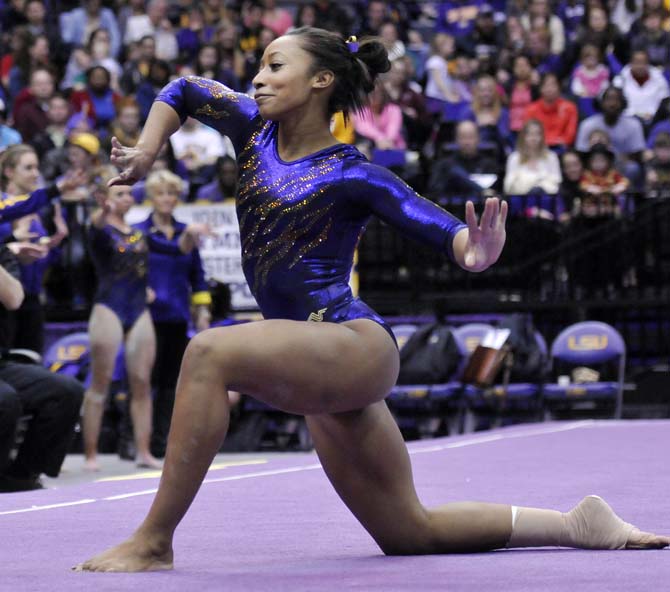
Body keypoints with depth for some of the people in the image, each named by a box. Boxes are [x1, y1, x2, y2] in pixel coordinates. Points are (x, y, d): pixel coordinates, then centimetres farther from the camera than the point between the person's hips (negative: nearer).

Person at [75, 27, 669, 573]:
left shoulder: (353, 176, -6)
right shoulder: (256, 130, 11)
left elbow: (441, 227, -11)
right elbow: (184, 90, 27)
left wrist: (476, 253, -33)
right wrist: (146, 155, 14)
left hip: (356, 346, -8)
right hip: (325, 376, 8)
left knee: (209, 352, -31)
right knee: (409, 534, 14)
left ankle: (153, 542, -29)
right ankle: (577, 525, 27)